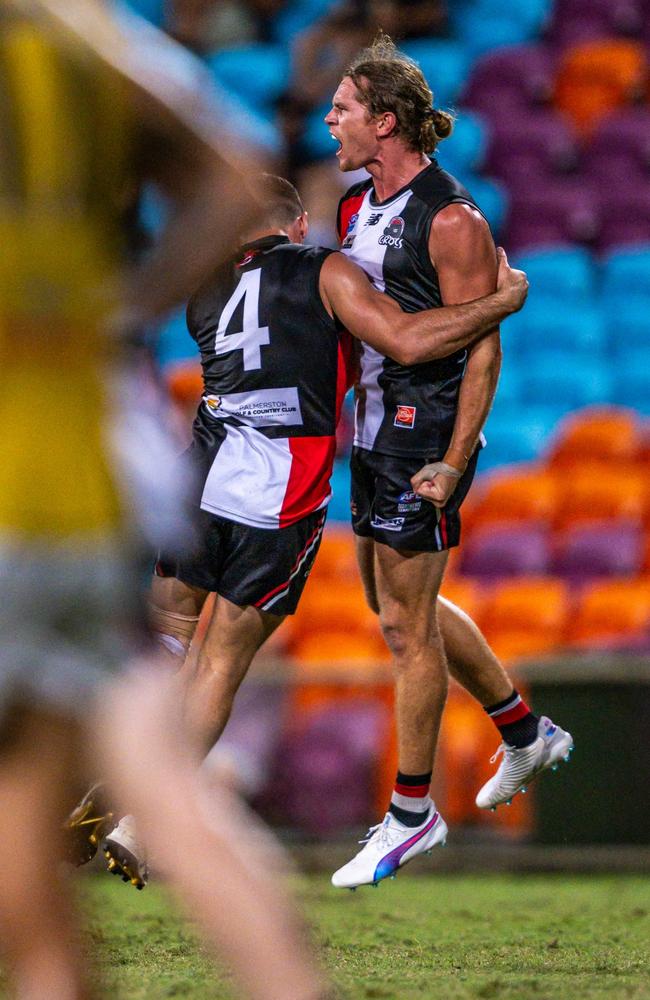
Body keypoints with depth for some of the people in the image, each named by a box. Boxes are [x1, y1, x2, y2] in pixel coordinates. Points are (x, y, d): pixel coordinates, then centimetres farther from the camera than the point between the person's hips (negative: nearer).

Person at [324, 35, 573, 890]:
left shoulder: (451, 221, -16)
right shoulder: (356, 207, 9)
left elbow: (483, 348, -17)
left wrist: (453, 463, -21)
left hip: (423, 438, -9)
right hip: (373, 433, 9)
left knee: (407, 623, -3)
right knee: (400, 604, 18)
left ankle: (412, 812, 8)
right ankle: (528, 734, 34)